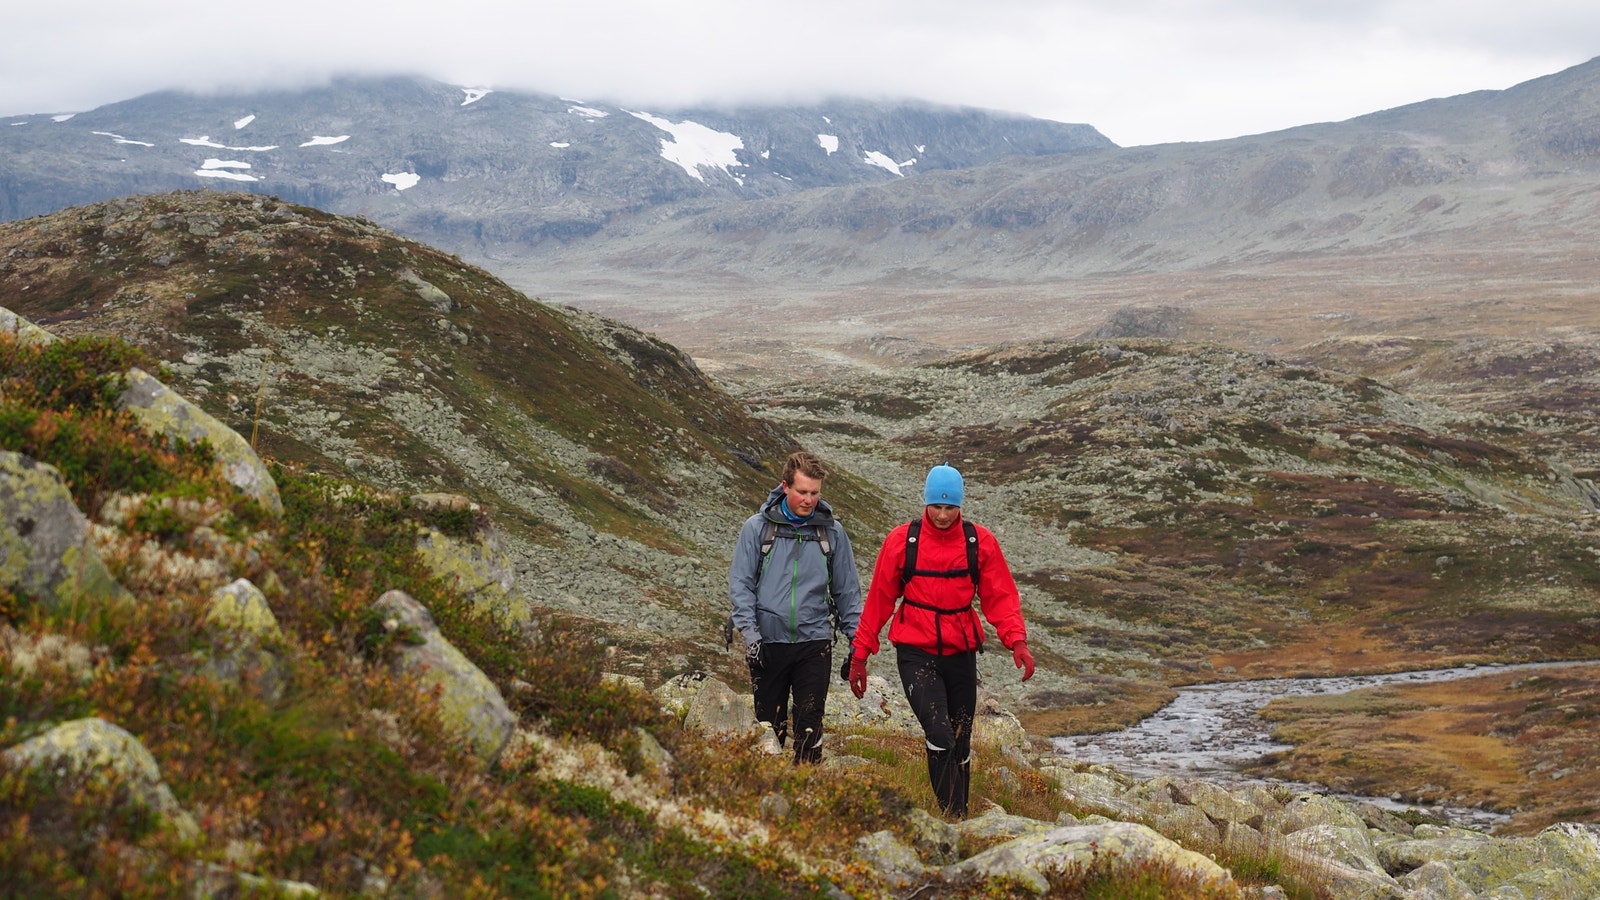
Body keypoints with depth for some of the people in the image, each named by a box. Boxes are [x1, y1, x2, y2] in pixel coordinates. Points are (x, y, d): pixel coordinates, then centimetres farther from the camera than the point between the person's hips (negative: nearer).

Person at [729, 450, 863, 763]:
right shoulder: (757, 527, 0)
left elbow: (847, 589, 11)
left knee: (810, 726, -4)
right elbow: (740, 583, 0)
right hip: (768, 643, 0)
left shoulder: (832, 531, 5)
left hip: (814, 643, 0)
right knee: (769, 726, 6)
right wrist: (749, 632, -10)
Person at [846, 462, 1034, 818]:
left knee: (960, 744, 11)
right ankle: (951, 814, -15)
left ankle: (960, 816, 26)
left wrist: (1016, 639, -15)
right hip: (915, 653, -3)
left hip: (961, 654, 3)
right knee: (940, 735, -21)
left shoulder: (980, 542, 1)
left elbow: (1000, 597, 1)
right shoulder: (901, 540, -3)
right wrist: (860, 653, 4)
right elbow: (879, 599, 4)